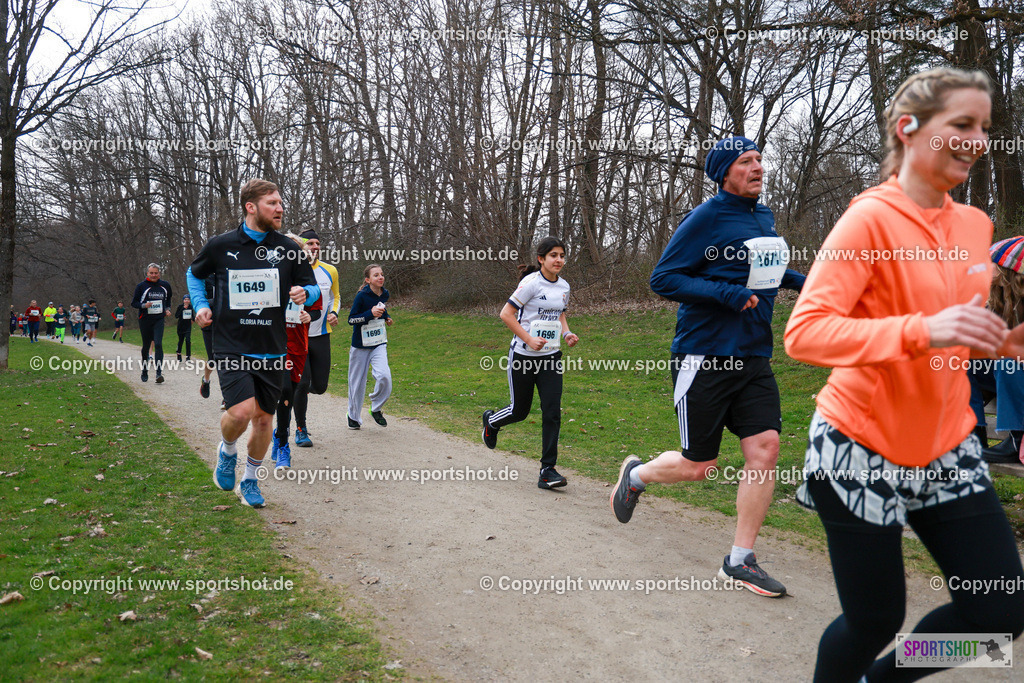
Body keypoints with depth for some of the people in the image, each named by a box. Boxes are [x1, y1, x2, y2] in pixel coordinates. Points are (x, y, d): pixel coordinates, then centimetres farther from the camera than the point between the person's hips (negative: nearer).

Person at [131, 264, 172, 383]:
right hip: (145, 320, 0)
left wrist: (168, 309, 6)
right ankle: (145, 371, 30)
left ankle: (159, 373, -20)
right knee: (146, 346, 10)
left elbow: (168, 299, 23)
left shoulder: (165, 285, 5)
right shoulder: (141, 286, -3)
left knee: (158, 344, -16)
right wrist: (144, 305, -20)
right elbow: (134, 303, -1)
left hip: (159, 320, 0)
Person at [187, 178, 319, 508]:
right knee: (241, 411, -20)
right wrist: (201, 305, 3)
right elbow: (193, 274, 18)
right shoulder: (221, 245, -1)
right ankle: (227, 452, 15)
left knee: (264, 417, 9)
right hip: (231, 348, -2)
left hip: (272, 350, 3)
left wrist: (304, 293, -12)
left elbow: (312, 286, 11)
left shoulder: (288, 249, 1)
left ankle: (249, 480, 31)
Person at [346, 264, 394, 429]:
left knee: (384, 375, -18)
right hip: (360, 345, -3)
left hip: (379, 344, 4)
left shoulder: (385, 295, 4)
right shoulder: (362, 296, -13)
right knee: (357, 381, 7)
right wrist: (371, 313, -23)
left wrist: (387, 319, 4)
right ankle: (354, 417, 26)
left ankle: (376, 409, 5)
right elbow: (351, 319, -12)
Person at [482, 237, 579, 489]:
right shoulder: (531, 283, -13)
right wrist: (529, 339, -19)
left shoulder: (564, 287, 7)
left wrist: (566, 333, 4)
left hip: (551, 357, 5)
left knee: (552, 412, -5)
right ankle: (491, 420, 43)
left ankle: (547, 470, 1)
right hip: (523, 356, -5)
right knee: (519, 411, 8)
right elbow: (506, 314, -12)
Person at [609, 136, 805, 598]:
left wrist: (801, 281, 15)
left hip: (754, 357, 7)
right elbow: (663, 279, -13)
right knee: (697, 466, 1)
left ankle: (739, 562, 8)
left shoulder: (765, 218, 14)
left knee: (764, 449, -5)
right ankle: (636, 474, 33)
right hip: (704, 359, -6)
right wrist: (729, 292, -21)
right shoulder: (707, 218, -10)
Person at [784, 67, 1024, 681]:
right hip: (863, 451, -7)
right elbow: (803, 332, -24)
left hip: (946, 449, 7)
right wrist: (924, 330, -34)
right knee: (876, 621, 6)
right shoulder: (871, 218, -14)